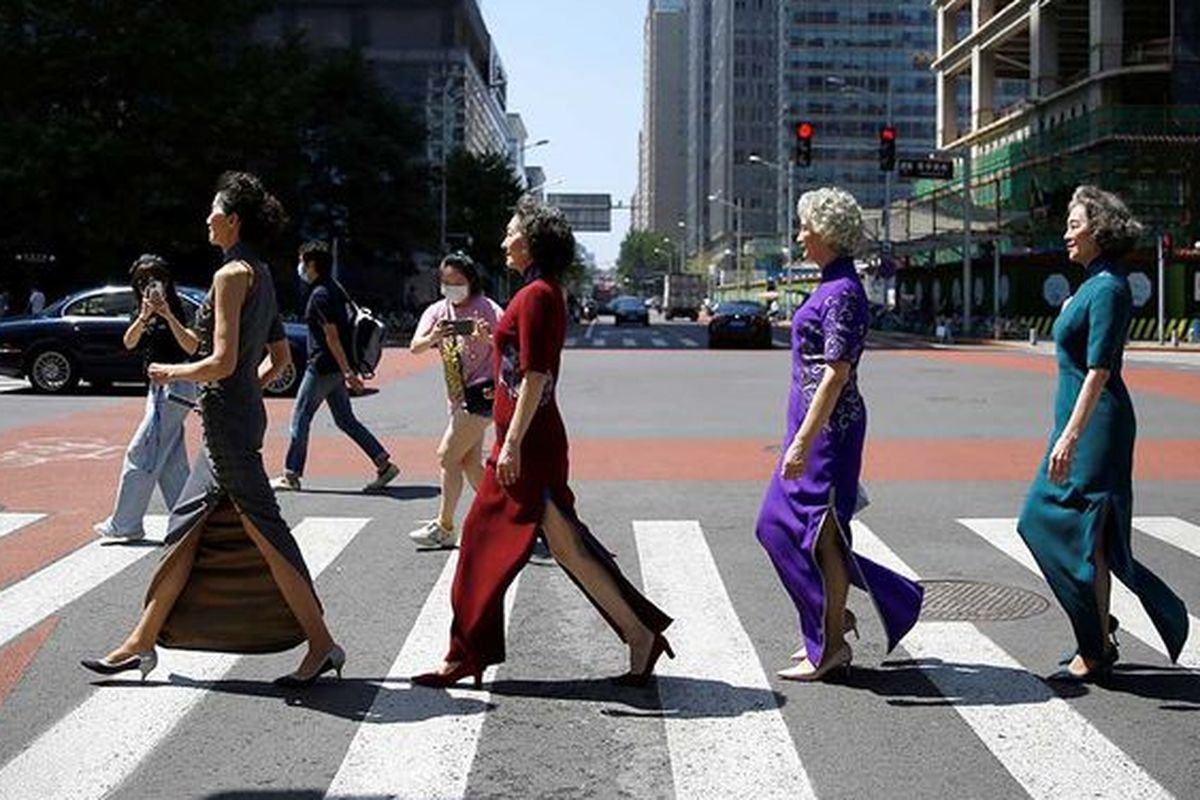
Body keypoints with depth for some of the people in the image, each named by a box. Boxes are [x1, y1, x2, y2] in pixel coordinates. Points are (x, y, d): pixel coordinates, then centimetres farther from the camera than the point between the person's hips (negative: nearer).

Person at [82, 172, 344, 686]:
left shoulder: (233, 274, -14)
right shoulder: (261, 275, 14)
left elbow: (223, 362, -20)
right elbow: (281, 358, 18)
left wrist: (170, 372, -6)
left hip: (228, 419, -10)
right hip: (243, 412, 10)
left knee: (265, 533, -5)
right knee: (187, 526, 14)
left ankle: (321, 645, 1)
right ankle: (142, 643, 22)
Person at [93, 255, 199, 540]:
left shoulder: (177, 310, -11)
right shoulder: (143, 313, 12)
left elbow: (192, 347, -25)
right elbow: (129, 342, -7)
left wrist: (168, 315, -34)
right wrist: (145, 315, -24)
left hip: (175, 388, -9)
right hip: (159, 388, 9)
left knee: (140, 455, -7)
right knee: (170, 462, 10)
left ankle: (124, 525, 0)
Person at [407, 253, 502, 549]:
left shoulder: (487, 309, -8)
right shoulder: (437, 311, 7)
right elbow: (415, 347, -7)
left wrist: (486, 340, -32)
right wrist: (433, 337, -28)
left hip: (481, 393, -7)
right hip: (459, 397, 7)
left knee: (448, 456, -8)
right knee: (470, 463, 9)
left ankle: (444, 528, 0)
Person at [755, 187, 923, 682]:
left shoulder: (842, 293, -17)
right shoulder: (832, 285, 14)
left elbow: (835, 376, -22)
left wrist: (802, 442, -24)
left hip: (828, 424, -10)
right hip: (816, 420, 10)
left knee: (820, 530, -1)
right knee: (780, 523, 14)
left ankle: (832, 646, 10)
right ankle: (832, 618, 23)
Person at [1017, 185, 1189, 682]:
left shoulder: (1108, 288, -16)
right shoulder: (1093, 284, 14)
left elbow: (1098, 371, -22)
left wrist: (1070, 436, -26)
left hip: (1094, 423, -10)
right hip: (1080, 420, 10)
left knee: (1080, 533, -4)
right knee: (1042, 521, 12)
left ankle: (1097, 651, 7)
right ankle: (1099, 630, 20)